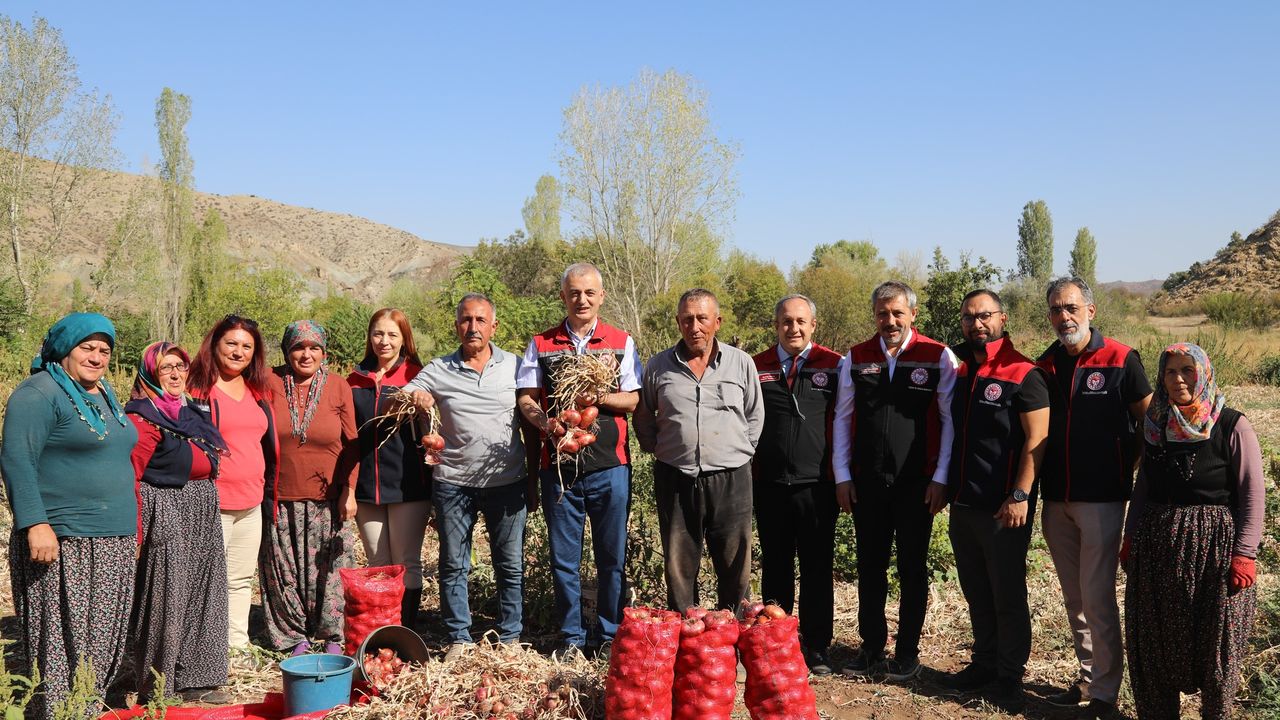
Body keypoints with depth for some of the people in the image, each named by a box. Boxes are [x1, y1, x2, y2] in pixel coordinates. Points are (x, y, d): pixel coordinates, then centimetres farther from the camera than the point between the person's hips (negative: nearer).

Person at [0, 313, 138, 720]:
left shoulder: (104, 395, 16)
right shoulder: (39, 393, -9)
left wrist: (128, 527, 23)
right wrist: (36, 524, -24)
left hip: (114, 541, 8)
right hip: (64, 542, -8)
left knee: (102, 637, 12)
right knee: (62, 638, -4)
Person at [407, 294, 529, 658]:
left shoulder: (514, 366, 3)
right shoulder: (438, 371, 2)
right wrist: (414, 397, -21)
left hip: (507, 482, 0)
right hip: (454, 483, 0)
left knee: (511, 565, 8)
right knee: (453, 566, 8)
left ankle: (510, 638, 21)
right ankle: (459, 638, 22)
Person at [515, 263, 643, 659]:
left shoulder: (622, 343, 7)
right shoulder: (541, 344, 8)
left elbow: (633, 399, 1)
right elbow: (526, 399, 2)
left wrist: (599, 398, -17)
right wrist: (548, 425, -17)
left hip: (610, 465, 0)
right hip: (558, 464, 1)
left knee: (612, 556, 6)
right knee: (564, 558, 8)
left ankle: (609, 636, 20)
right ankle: (571, 637, 21)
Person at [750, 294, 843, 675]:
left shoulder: (834, 366, 0)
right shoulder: (756, 368, 7)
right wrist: (745, 472, 7)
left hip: (817, 486, -2)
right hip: (769, 484, 2)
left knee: (817, 568, 6)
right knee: (775, 566, 12)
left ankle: (816, 646, 18)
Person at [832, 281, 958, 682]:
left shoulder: (939, 357, -3)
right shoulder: (856, 359, 5)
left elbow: (950, 420, -3)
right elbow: (842, 418, 8)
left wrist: (940, 478, -7)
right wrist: (842, 475, 4)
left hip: (917, 483, -3)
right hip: (866, 483, 3)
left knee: (913, 570, 8)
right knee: (870, 567, 10)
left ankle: (907, 653, 21)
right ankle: (871, 648, 23)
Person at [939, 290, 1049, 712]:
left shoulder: (1022, 374, -10)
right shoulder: (956, 367, 10)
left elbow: (1037, 438, -14)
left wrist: (1020, 495, -19)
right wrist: (943, 485, 15)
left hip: (1003, 507, -6)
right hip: (962, 503, 6)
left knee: (1008, 594, 4)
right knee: (976, 593, 16)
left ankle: (1010, 677, 16)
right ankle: (985, 663, 30)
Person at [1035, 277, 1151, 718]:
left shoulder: (1120, 360, -7)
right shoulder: (1045, 366, 7)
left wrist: (1125, 468, -3)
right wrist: (1038, 490, 8)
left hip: (1101, 500, -5)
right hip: (1056, 500, 5)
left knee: (1097, 599, -2)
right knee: (1074, 599, 13)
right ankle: (1087, 678, 26)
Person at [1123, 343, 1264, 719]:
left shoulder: (1232, 426, -7)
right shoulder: (1156, 426, 6)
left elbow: (1253, 493, -8)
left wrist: (1244, 554, -14)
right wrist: (1130, 537, 10)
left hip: (1215, 546, -4)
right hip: (1157, 547, 4)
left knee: (1215, 642, 5)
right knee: (1155, 640, 10)